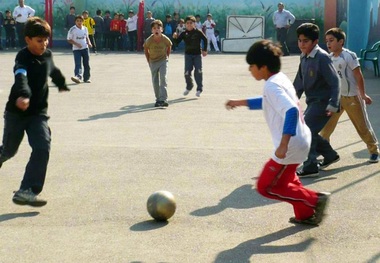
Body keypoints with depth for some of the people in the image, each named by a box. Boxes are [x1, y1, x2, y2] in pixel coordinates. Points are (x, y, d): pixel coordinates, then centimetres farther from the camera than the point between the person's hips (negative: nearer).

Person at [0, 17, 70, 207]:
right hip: (16, 112, -4)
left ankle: (26, 191, -16)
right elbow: (21, 78, -40)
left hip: (38, 112, 4)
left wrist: (62, 84, 44)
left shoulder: (47, 55, 0)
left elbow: (53, 71, 25)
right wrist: (23, 95, -61)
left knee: (42, 148, -16)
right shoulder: (23, 58, -19)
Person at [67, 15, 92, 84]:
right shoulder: (72, 29, -8)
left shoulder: (85, 28, 6)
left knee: (86, 64, 8)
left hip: (85, 48, 4)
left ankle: (86, 78, 19)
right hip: (76, 49, -4)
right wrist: (76, 44, -18)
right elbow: (69, 39, -5)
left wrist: (89, 42, -1)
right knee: (78, 64, -17)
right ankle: (78, 77, -28)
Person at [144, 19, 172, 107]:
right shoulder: (149, 40, -19)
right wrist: (149, 61, 3)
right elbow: (146, 50, 0)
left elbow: (169, 46, 3)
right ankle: (158, 99, 19)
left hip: (163, 61, -1)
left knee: (163, 78, -17)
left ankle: (163, 99, -19)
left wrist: (166, 56, 5)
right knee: (155, 81, 6)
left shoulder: (165, 39, -19)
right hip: (153, 62, 2)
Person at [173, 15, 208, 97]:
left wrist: (204, 50, -1)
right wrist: (175, 37, -21)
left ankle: (199, 89, 2)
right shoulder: (184, 34, 0)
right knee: (187, 72, -1)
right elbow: (177, 42, 0)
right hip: (188, 54, 2)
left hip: (197, 54, -2)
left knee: (198, 71, -7)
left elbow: (205, 40, 3)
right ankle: (189, 87, 24)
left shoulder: (198, 32, -6)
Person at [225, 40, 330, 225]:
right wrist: (240, 103, 32)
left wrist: (283, 145, -35)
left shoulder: (272, 86, -20)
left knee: (265, 186, 1)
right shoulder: (280, 79, 10)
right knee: (284, 180, 29)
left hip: (291, 145, -10)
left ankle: (315, 200, -1)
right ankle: (306, 214, 37)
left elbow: (291, 111, -32)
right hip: (301, 139, 10)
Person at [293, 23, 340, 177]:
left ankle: (310, 167, -8)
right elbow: (299, 82, 17)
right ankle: (330, 155, 33)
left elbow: (334, 82, -21)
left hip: (323, 102, -9)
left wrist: (333, 105, -25)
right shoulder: (304, 58, 8)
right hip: (313, 101, 9)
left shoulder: (322, 57, -19)